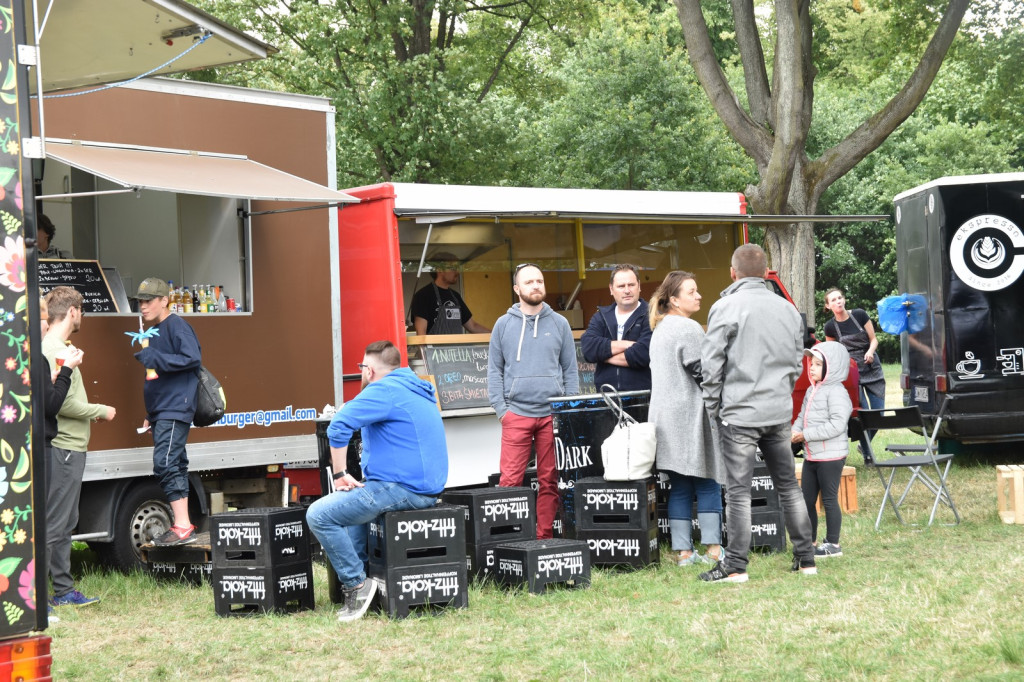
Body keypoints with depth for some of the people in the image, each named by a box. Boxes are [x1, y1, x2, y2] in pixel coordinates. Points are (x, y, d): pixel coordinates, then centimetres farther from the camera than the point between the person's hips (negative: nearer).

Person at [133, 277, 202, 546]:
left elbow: (193, 358, -21)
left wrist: (154, 358, -21)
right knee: (175, 466, 9)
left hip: (175, 409, -10)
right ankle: (182, 526, 12)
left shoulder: (176, 326, -8)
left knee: (166, 463, -17)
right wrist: (150, 414, 23)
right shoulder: (153, 332, 20)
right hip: (161, 411, 10)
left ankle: (183, 526, -19)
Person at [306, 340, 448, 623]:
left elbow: (339, 427, -22)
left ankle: (357, 584, -12)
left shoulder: (384, 390, -11)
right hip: (426, 489, 10)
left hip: (401, 488, -10)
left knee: (319, 514, -13)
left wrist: (340, 474, -13)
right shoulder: (417, 392, 20)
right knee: (349, 500, 34)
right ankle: (359, 568, 27)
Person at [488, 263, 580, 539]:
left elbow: (570, 370, 11)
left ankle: (545, 537, 9)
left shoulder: (559, 324, 10)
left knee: (550, 481, 3)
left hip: (553, 413, 1)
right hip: (517, 413, -1)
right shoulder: (504, 324, 8)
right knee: (510, 479, -8)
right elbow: (494, 370, 8)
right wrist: (501, 408, -2)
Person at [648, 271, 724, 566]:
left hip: (665, 417, 8)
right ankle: (714, 550, -4)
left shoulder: (659, 329, 17)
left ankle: (683, 551, 5)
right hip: (690, 416, -8)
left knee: (679, 487, 7)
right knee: (707, 484, -2)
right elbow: (702, 372, -14)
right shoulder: (689, 329, -12)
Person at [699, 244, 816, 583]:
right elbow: (797, 362, 16)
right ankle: (805, 559, 16)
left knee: (738, 491, -2)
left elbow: (711, 364, -8)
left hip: (740, 412, -5)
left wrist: (713, 406, 3)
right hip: (780, 412, 5)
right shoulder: (787, 308, 9)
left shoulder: (725, 307, -8)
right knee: (788, 486, 13)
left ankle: (735, 566, -1)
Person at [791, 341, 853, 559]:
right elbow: (802, 416, 19)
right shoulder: (812, 391, 14)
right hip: (811, 456, 9)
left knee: (829, 499, -1)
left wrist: (807, 435, -21)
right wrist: (794, 431, -4)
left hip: (831, 456, -9)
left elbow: (837, 425, -22)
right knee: (807, 499, 11)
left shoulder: (836, 392, -14)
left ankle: (833, 543, 7)